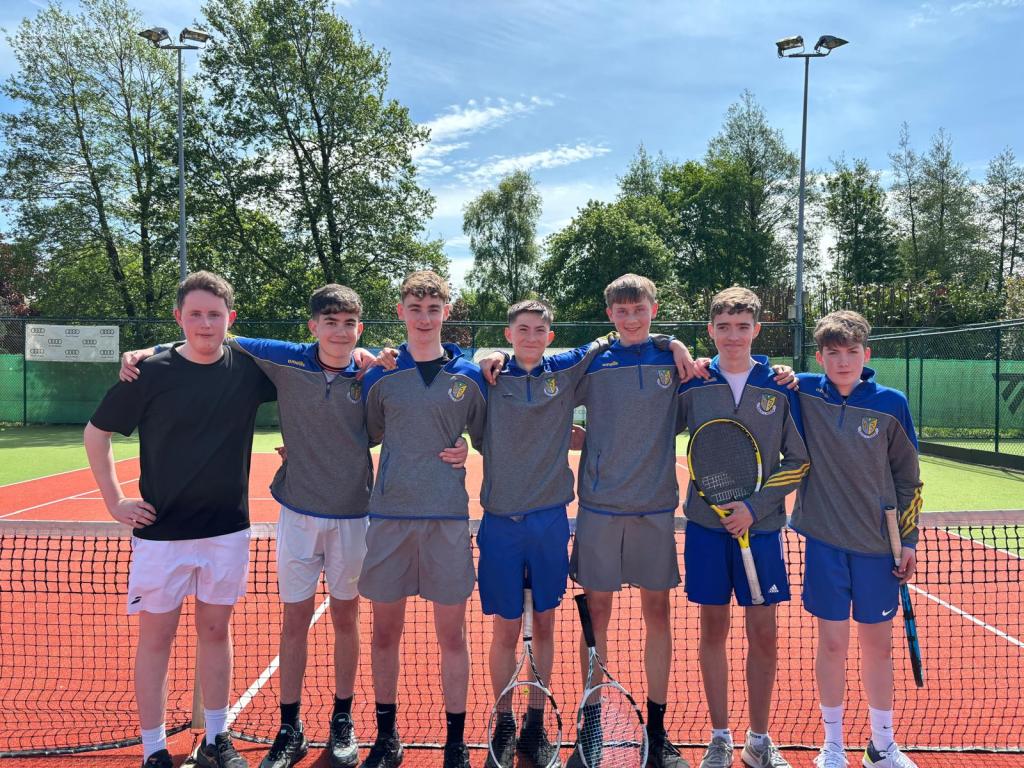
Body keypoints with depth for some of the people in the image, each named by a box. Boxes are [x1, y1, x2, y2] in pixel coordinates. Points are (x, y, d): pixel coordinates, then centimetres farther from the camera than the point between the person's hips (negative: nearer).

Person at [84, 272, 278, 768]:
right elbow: (96, 433, 3)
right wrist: (114, 501, -1)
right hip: (161, 532, -2)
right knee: (156, 636, 7)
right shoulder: (150, 373, -7)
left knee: (216, 631, 13)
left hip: (228, 530, 2)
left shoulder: (248, 369, -3)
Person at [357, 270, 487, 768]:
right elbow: (363, 440, 14)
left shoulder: (468, 377, 4)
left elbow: (487, 442, 12)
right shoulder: (379, 376, 5)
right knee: (384, 632, 9)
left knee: (451, 634, 5)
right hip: (388, 516, 1)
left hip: (448, 519, -1)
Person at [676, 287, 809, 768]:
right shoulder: (692, 385, 0)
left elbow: (800, 461, 0)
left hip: (761, 527, 0)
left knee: (763, 635, 5)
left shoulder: (781, 387, -1)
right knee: (713, 631, 8)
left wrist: (756, 506, -9)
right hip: (707, 525, 0)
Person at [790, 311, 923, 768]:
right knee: (832, 643, 6)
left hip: (878, 545, 1)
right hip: (825, 542, -1)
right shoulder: (803, 394, -4)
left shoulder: (891, 403, -4)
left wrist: (908, 541, 4)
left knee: (877, 644, 11)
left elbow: (908, 477, 4)